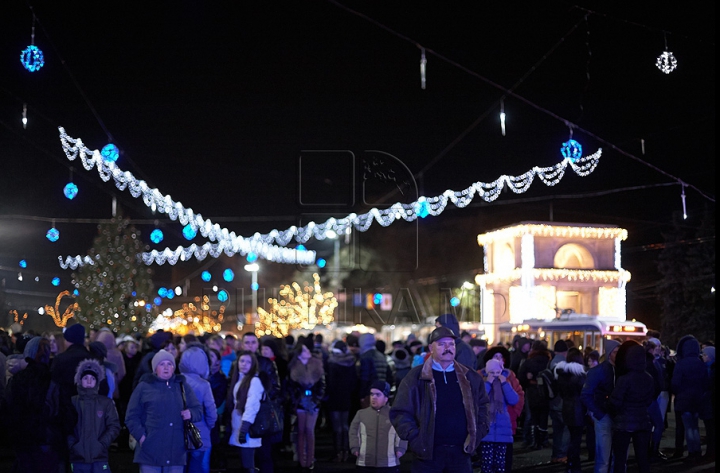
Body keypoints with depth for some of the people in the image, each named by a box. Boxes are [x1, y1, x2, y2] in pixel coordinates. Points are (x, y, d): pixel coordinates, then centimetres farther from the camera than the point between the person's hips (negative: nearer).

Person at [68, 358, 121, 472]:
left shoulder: (106, 403, 7)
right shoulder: (72, 402, 6)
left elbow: (114, 426, 3)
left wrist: (102, 444, -8)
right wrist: (72, 445, -10)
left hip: (100, 458, 0)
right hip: (78, 458, 0)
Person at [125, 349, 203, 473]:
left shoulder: (182, 386, 14)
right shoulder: (144, 387, 4)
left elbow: (198, 409, 17)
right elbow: (131, 416, 4)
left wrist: (191, 414, -6)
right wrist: (140, 435, -11)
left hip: (176, 452, 3)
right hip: (150, 451, -3)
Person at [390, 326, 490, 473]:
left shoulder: (470, 377, 10)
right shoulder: (416, 377, -1)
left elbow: (482, 406, 19)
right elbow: (400, 412, -3)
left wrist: (478, 433, 7)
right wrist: (414, 438, -12)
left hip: (461, 453, 3)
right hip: (427, 452, -3)